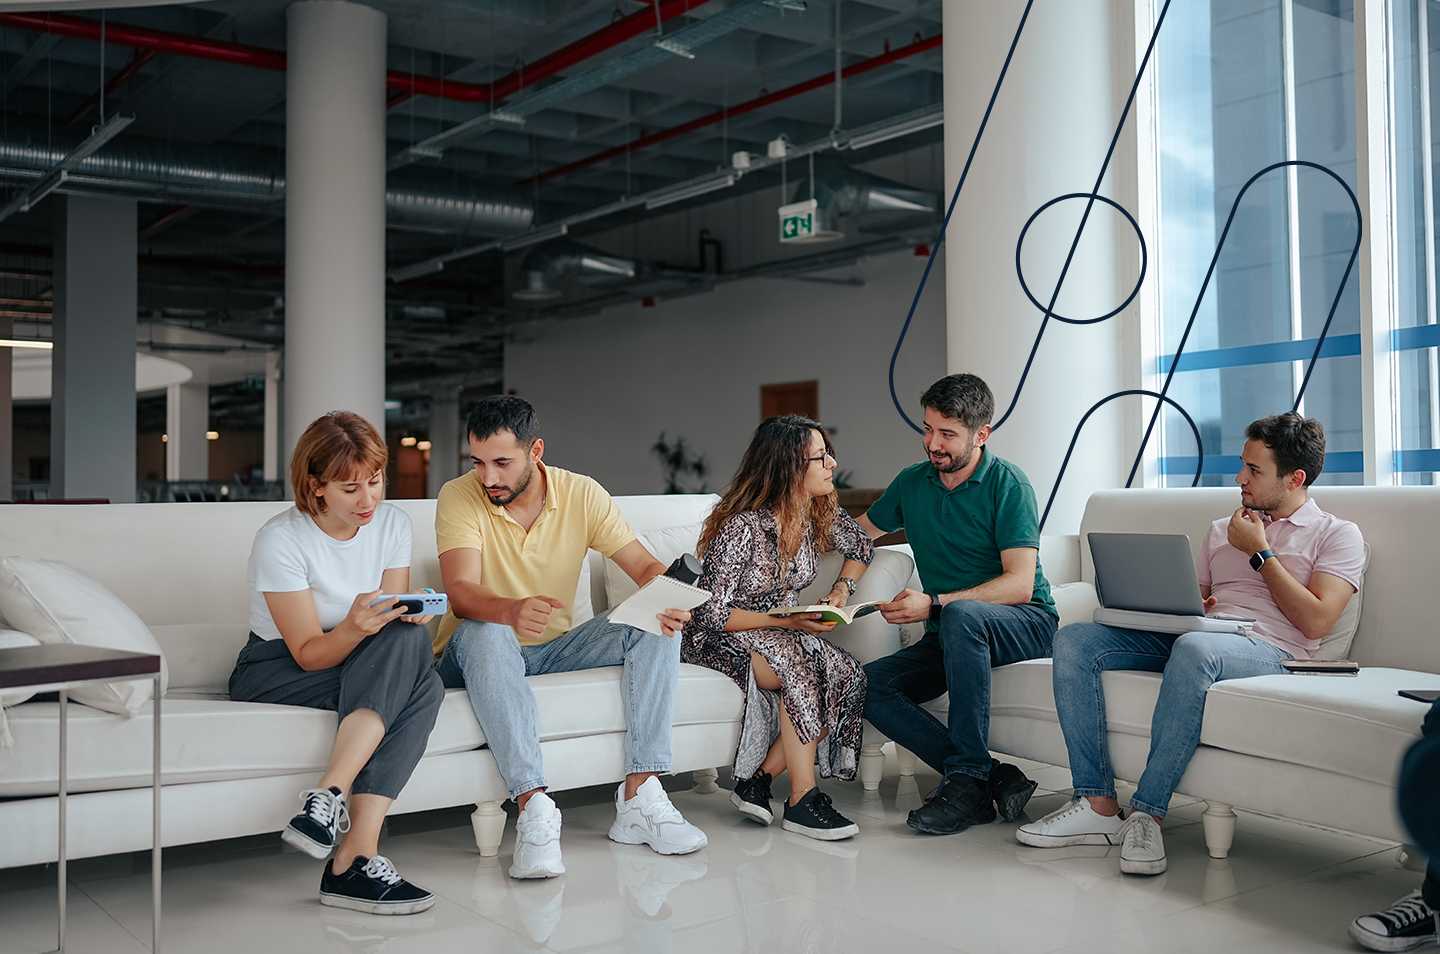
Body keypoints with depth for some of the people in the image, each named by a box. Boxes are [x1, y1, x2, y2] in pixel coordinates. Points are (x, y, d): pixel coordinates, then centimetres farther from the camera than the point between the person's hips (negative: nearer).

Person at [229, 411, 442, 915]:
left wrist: (409, 614, -23)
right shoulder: (280, 539, -18)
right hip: (273, 674, -5)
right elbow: (309, 654, -17)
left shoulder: (392, 521, -2)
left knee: (426, 685, -31)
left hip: (368, 667, 5)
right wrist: (354, 628, -39)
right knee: (405, 644, -33)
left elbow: (397, 623, 2)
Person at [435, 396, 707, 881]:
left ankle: (639, 795, -24)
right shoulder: (459, 497, -14)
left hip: (556, 648, 3)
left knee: (657, 627, -18)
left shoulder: (582, 494, -4)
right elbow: (461, 593, -28)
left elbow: (645, 567, -7)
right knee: (484, 633, -38)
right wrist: (512, 612, -51)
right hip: (480, 653, -3)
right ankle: (533, 806, -43)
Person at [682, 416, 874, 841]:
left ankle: (757, 780, -16)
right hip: (721, 639, -7)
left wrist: (841, 590, 1)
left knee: (848, 675, -22)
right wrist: (784, 620, -25)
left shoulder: (820, 513, -2)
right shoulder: (741, 526, -22)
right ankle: (802, 800, -27)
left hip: (782, 632, 7)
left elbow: (861, 547, 19)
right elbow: (712, 614, -22)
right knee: (804, 670, -35)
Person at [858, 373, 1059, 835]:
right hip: (949, 637, 6)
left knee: (960, 615, -40)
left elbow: (1020, 584, -19)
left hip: (1025, 624, -6)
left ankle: (968, 778, -33)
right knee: (867, 684, -20)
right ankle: (994, 779, -24)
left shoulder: (1007, 483, -10)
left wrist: (933, 604, -29)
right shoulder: (913, 482, 8)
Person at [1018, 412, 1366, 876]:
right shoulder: (1223, 529, 27)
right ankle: (1098, 807, -22)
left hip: (1266, 650, -6)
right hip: (1195, 638, 6)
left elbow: (1315, 621, -5)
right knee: (1074, 640, -17)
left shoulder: (1337, 534, 10)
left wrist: (1259, 552, 0)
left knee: (1193, 648, -42)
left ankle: (1146, 814, -33)